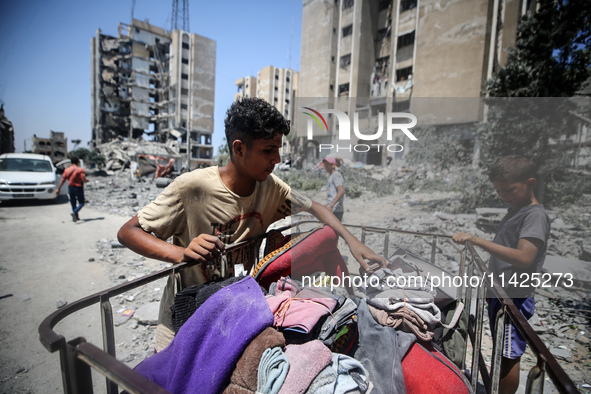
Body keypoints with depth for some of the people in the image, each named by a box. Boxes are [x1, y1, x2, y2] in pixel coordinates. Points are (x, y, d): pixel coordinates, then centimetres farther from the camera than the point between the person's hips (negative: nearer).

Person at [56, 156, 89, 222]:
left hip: (70, 188, 5)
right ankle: (74, 212, -23)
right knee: (81, 203, 2)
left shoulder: (66, 170, 3)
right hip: (78, 188, -5)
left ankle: (76, 216, 20)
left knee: (73, 203, 14)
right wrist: (87, 180, 6)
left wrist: (58, 189, 7)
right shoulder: (80, 169, -11)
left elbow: (62, 180, 2)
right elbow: (83, 179, -17)